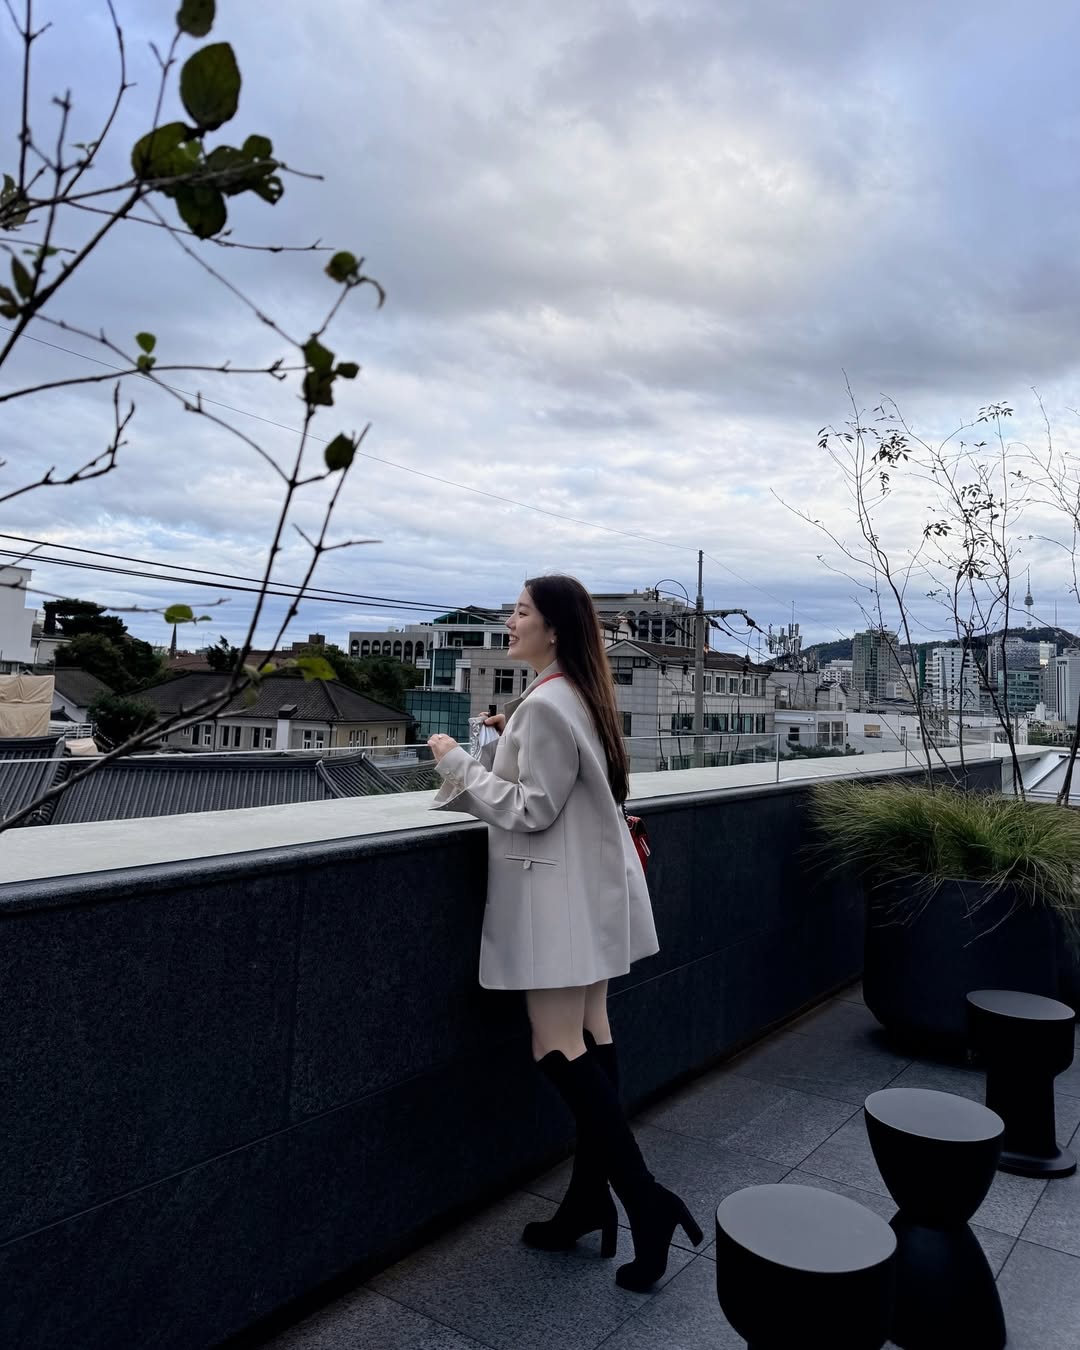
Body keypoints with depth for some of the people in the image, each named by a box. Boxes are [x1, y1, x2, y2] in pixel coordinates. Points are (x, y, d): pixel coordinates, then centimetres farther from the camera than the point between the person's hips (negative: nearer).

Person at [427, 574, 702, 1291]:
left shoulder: (545, 704, -18)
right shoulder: (579, 695, 13)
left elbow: (532, 810, -19)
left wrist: (459, 761, -12)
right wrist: (507, 741, 10)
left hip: (561, 894, -10)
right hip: (587, 888, 10)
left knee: (559, 1051, -6)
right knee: (589, 1039, 12)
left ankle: (646, 1200, -1)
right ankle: (591, 1200, 22)